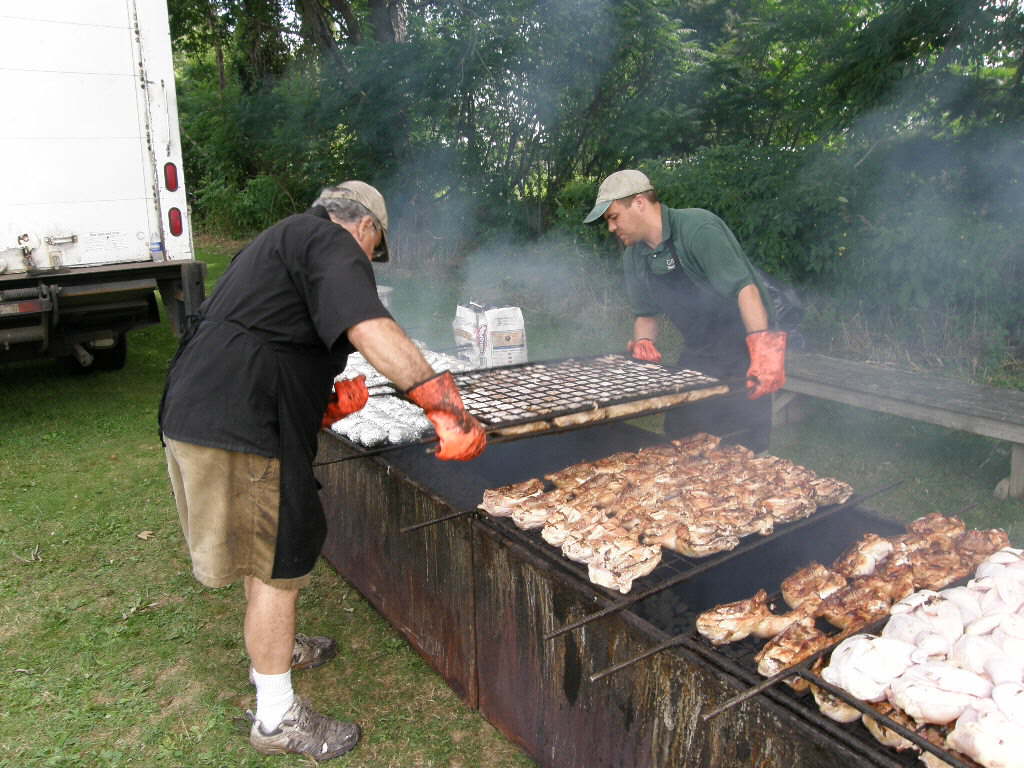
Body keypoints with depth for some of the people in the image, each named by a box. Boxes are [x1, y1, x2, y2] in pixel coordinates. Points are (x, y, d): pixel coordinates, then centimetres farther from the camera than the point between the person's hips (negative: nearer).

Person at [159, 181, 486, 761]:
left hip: (197, 413, 10)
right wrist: (444, 403, -30)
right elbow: (372, 330, -27)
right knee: (279, 565, 1)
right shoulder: (330, 242, -8)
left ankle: (275, 648, 47)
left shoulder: (281, 242, 25)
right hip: (241, 429, -10)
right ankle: (277, 718, 17)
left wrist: (326, 403, 17)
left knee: (268, 554, 26)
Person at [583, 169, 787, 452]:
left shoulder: (697, 227, -19)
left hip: (741, 359, -7)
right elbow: (646, 314, 16)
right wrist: (643, 341, -6)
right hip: (695, 359, 7)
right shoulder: (633, 258, 6)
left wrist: (764, 351, -35)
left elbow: (744, 287, -26)